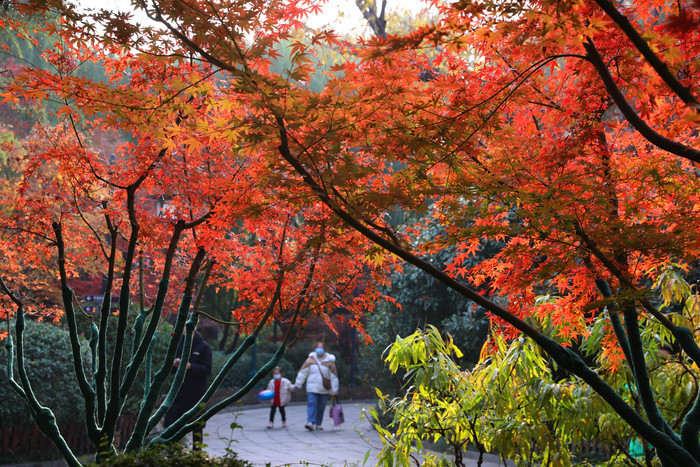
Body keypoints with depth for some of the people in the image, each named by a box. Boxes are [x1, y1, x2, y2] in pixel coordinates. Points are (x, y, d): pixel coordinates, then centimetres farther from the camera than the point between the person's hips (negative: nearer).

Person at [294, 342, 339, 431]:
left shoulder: (329, 362, 0)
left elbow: (334, 377, 2)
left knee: (321, 407, 6)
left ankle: (318, 424, 18)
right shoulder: (311, 359, 3)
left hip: (324, 389, 0)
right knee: (312, 404, -14)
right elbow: (302, 372, 6)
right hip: (312, 388, 0)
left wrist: (334, 391, 0)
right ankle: (310, 422, -23)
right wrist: (297, 384, 4)